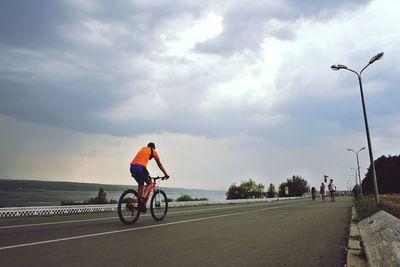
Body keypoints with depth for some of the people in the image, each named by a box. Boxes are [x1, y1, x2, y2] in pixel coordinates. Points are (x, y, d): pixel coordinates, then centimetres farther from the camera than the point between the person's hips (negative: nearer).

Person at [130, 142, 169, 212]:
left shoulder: (142, 149, 33)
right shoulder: (153, 151, 18)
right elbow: (159, 165, 22)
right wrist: (166, 174, 30)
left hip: (132, 167, 6)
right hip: (140, 167, -6)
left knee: (141, 184, 24)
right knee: (149, 183, 11)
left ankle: (139, 203, 18)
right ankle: (143, 200, -8)